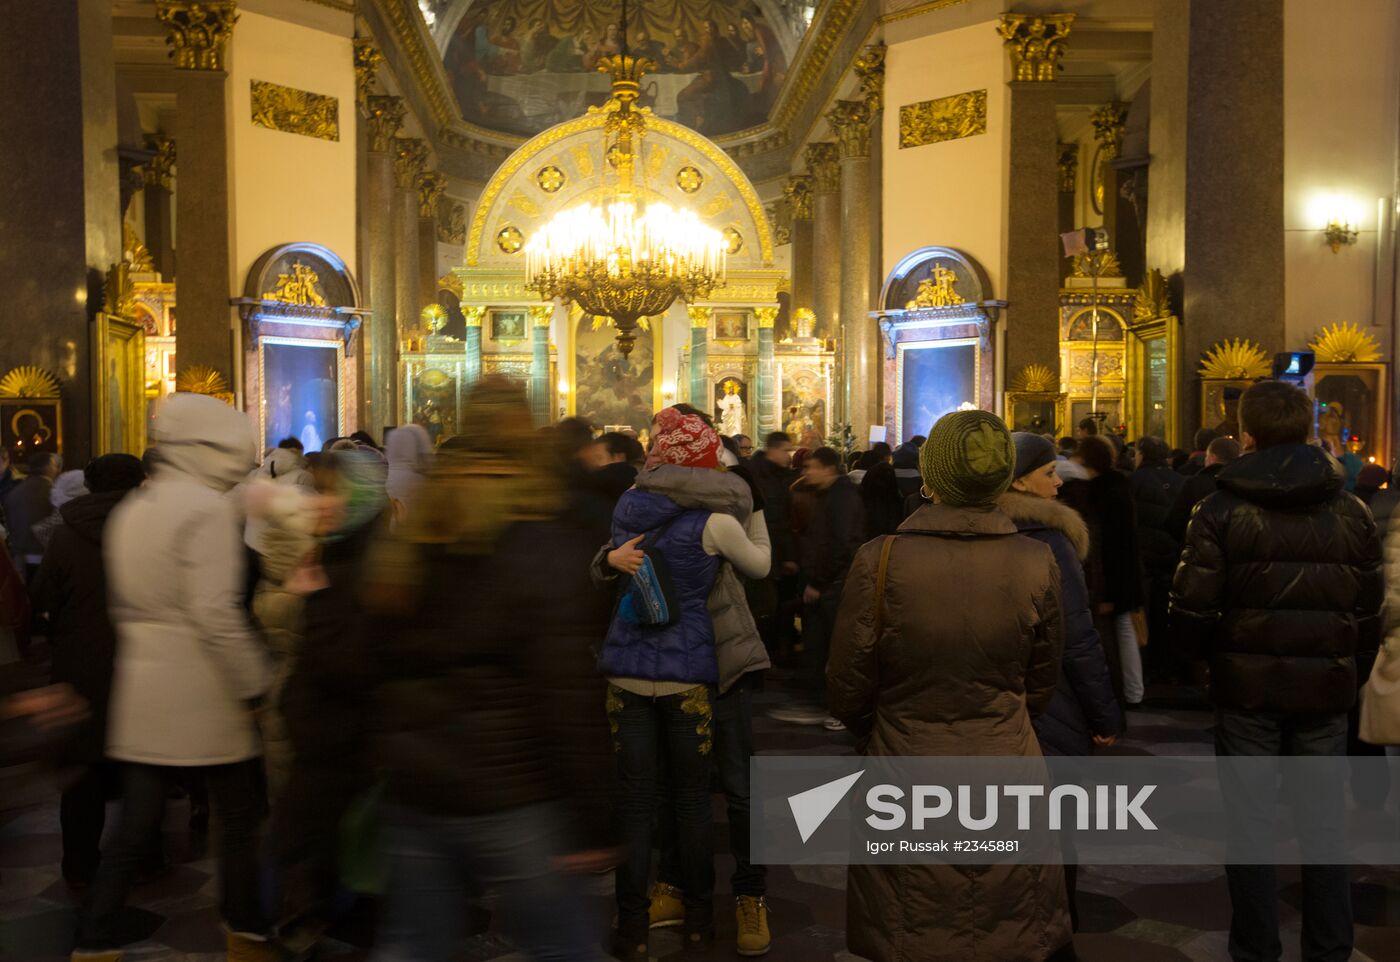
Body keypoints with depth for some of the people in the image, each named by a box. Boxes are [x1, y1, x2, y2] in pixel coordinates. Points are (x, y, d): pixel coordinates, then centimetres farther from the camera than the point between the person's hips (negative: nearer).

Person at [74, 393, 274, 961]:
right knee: (240, 819, 8)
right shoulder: (208, 509, -15)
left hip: (143, 690, 8)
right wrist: (255, 684, -14)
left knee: (135, 826, 13)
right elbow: (216, 613, -21)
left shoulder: (130, 509, 12)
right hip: (204, 694, -7)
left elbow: (125, 605, 16)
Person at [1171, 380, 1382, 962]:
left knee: (1250, 823, 7)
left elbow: (1192, 606, -12)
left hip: (1248, 685, -2)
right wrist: (1351, 676, 15)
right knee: (1324, 824, 12)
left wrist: (1207, 654, 7)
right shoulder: (1351, 512, 2)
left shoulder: (1223, 510, -8)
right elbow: (1369, 611, 4)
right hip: (1326, 689, 3)